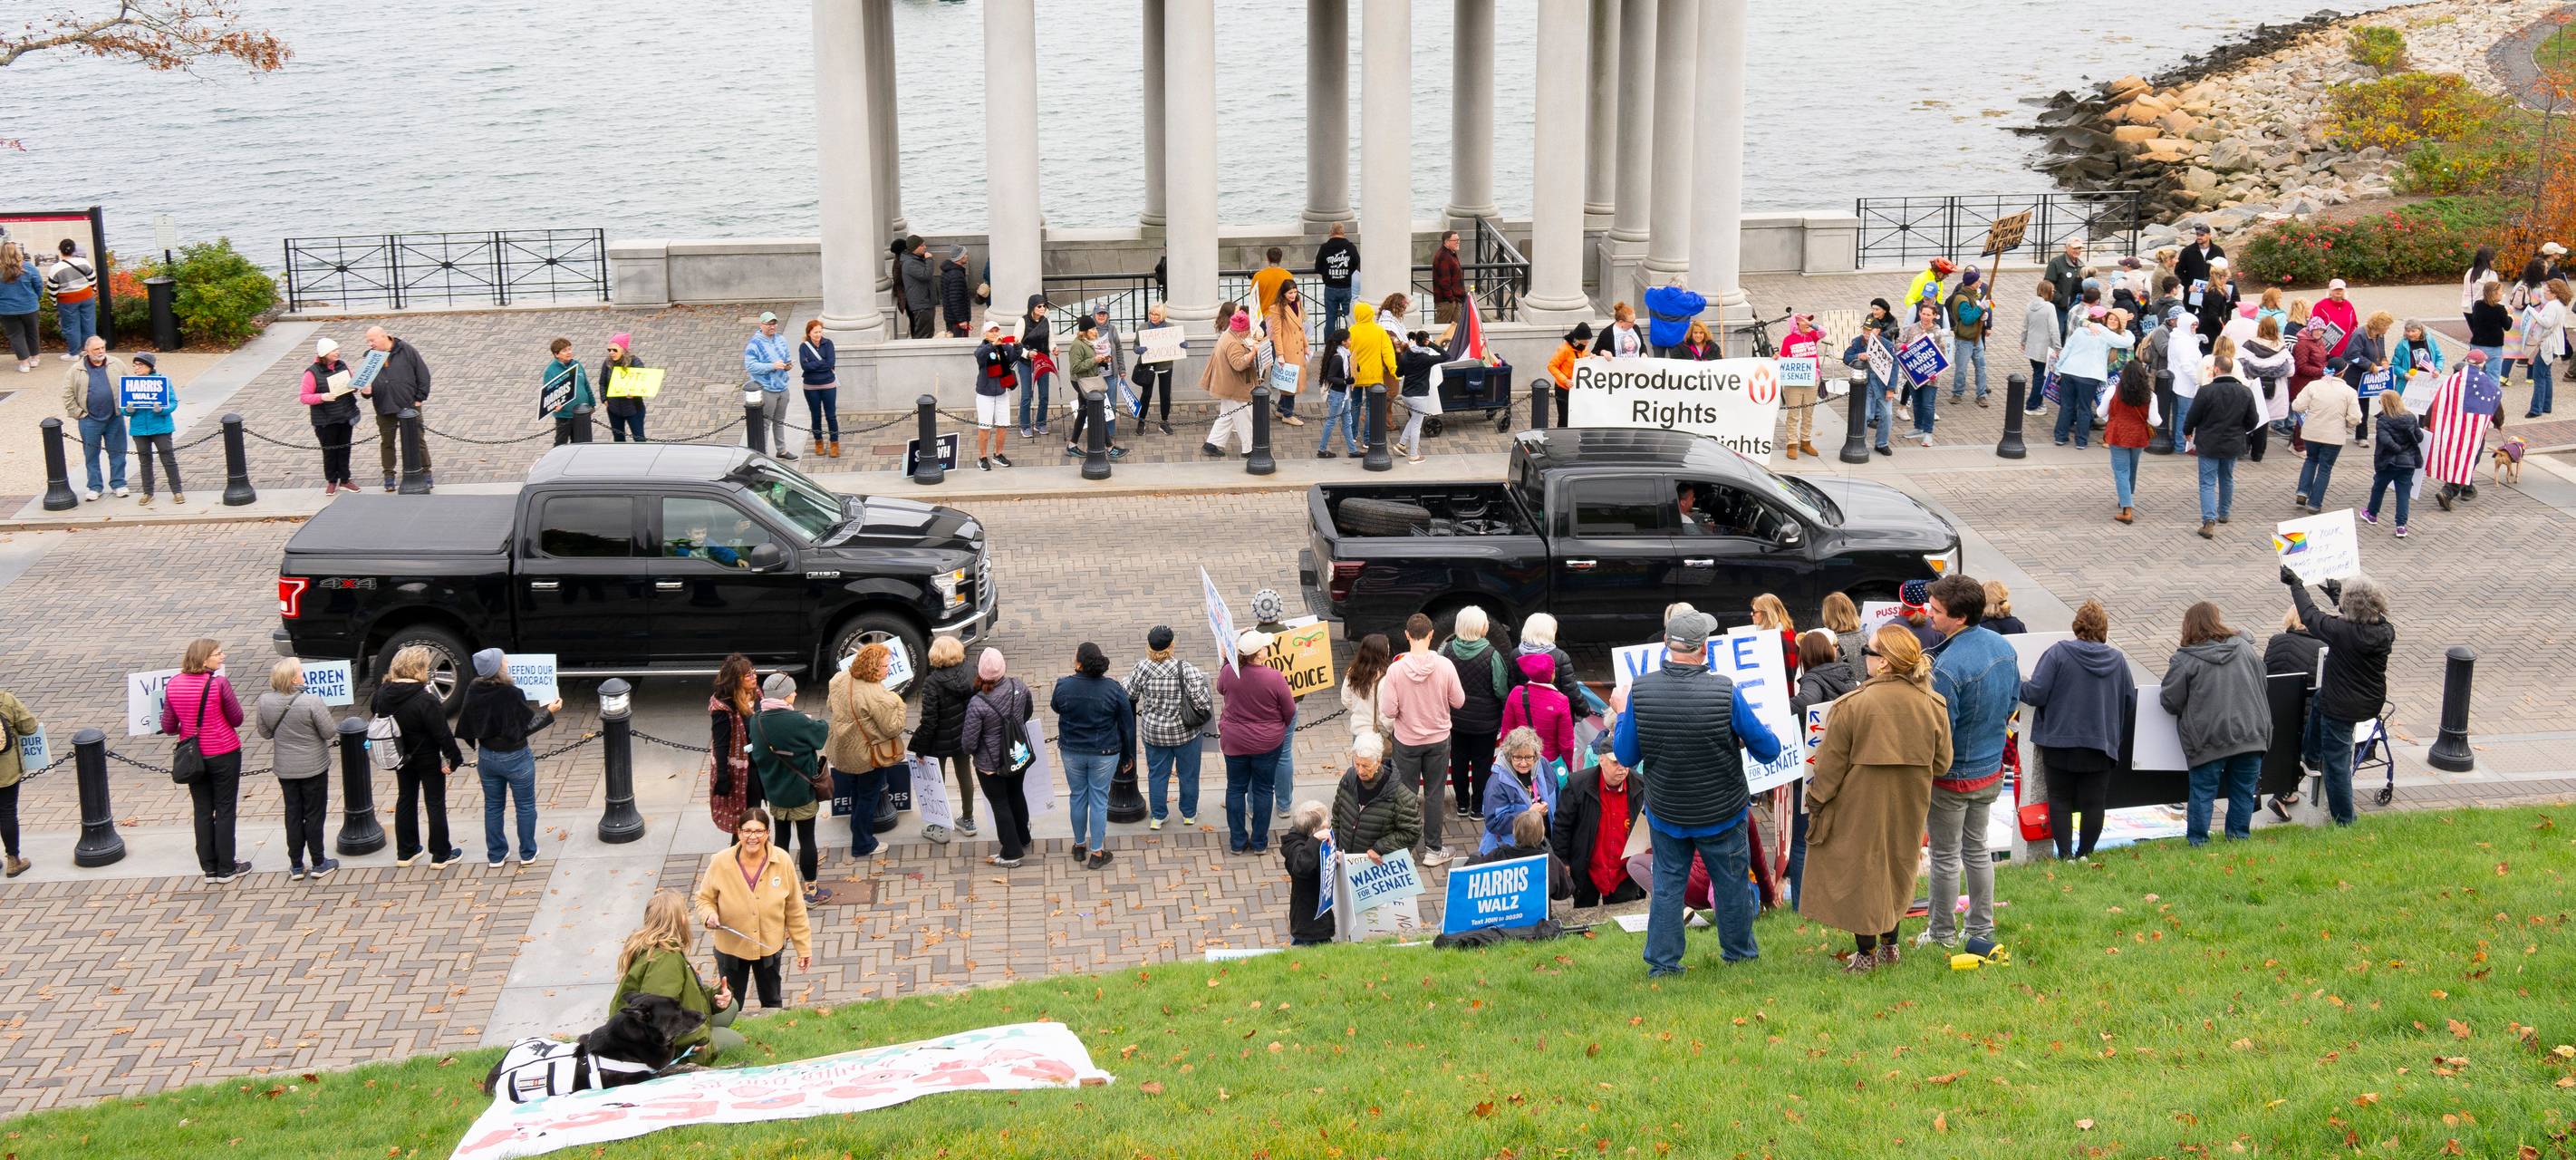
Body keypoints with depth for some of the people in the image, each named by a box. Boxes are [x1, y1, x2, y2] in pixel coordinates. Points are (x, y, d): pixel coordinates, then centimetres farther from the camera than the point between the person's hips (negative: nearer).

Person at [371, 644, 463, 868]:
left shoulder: (383, 692, -11)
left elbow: (374, 709, 11)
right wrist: (454, 758, -14)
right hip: (428, 760, -6)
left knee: (405, 800, 21)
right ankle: (440, 855, 17)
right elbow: (442, 732, -24)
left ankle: (405, 852, 31)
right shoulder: (425, 700, -29)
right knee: (435, 804, 8)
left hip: (401, 757, 6)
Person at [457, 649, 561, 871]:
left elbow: (468, 725, 1)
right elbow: (527, 725, -18)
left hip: (487, 757, 5)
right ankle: (527, 853, 23)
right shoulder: (510, 694, -27)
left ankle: (495, 855, 26)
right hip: (514, 758, -5)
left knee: (492, 805, 18)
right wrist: (549, 711, -7)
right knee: (525, 805, 14)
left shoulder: (474, 691, -10)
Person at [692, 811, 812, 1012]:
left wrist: (804, 948, -2)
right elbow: (705, 898, -4)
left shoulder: (783, 861, -16)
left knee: (772, 1003, 23)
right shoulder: (720, 862, -19)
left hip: (770, 947, 1)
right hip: (730, 948, -1)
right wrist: (709, 915, -27)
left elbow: (795, 910, -7)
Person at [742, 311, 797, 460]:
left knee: (780, 421, 19)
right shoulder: (755, 344, -14)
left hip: (782, 387, 7)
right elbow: (750, 366, -20)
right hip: (766, 389, -7)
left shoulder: (781, 341, 8)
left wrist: (787, 365, -4)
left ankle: (781, 450, 31)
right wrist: (772, 366, -26)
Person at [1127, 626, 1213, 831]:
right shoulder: (1185, 669, -22)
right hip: (1184, 731, -2)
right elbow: (1201, 700, -22)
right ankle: (1189, 814, 34)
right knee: (1188, 773, 18)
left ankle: (1158, 817, 27)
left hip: (1153, 732, 2)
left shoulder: (1141, 669, -16)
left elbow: (1128, 696, -5)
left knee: (1157, 774, 18)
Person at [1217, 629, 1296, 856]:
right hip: (1268, 743, -2)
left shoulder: (1228, 673, -17)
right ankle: (1259, 842, 21)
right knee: (1263, 790, 13)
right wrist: (1281, 727, 12)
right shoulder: (1274, 678, -22)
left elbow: (1220, 689, 9)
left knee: (1236, 789, 15)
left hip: (1234, 742, 2)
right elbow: (1289, 711, -10)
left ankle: (1237, 842, 21)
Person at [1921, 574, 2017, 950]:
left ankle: (1943, 933, 22)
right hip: (1992, 770, 8)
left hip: (1953, 777, -8)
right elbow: (2013, 701, 10)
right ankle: (1982, 927, 30)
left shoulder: (1947, 666, -31)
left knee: (1945, 856, 9)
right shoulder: (2002, 646, -4)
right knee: (1977, 848, 21)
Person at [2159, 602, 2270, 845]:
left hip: (2209, 741, -3)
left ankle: (2197, 841, 9)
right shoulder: (2245, 648, 6)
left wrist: (2170, 677, 14)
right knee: (2243, 791, 12)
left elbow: (2170, 703, -5)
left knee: (2203, 791, 6)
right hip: (2250, 734, 4)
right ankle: (2238, 838, 16)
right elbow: (2261, 686, 18)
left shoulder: (2185, 659, -9)